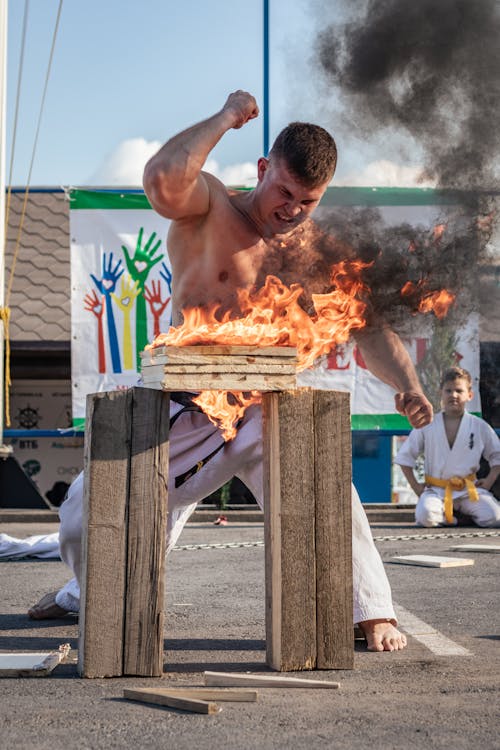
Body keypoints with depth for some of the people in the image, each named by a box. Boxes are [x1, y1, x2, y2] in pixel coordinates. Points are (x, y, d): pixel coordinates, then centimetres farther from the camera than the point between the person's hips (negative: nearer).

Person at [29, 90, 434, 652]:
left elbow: (370, 328, -6)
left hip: (271, 413, 0)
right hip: (184, 413, 0)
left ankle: (370, 612, -12)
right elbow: (161, 180, -31)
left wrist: (406, 386, -24)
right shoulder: (208, 210, -8)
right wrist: (224, 118, -23)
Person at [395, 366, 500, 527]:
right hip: (436, 490, -1)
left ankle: (465, 512, 7)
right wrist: (415, 485, 0)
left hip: (469, 490, 1)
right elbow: (404, 456, 7)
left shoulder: (479, 426, 3)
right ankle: (446, 516, 2)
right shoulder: (427, 426, 1)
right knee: (425, 516, -32)